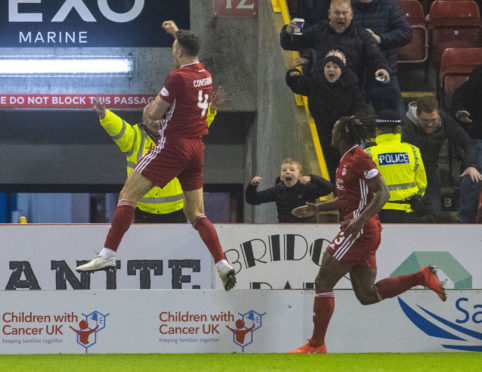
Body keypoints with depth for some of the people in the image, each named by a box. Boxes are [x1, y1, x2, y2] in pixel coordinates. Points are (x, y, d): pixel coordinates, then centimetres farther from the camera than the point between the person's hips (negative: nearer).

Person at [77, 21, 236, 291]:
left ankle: (108, 255, -11)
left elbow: (153, 113, -11)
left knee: (128, 195, -3)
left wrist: (151, 107, 12)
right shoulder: (205, 74, 9)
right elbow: (192, 52, 35)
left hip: (173, 145, -7)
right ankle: (224, 265, -5)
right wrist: (177, 32, 47)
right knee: (196, 214, 10)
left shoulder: (178, 77, -14)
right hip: (197, 148, 7)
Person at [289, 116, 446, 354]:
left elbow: (382, 193, -17)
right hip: (359, 232, 10)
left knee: (323, 283, -7)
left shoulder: (359, 158, -11)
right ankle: (422, 277, 5)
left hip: (360, 230, -10)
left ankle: (316, 345, -3)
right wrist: (316, 209, 22)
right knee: (367, 295, 6)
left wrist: (360, 220, -27)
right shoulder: (347, 159, 19)